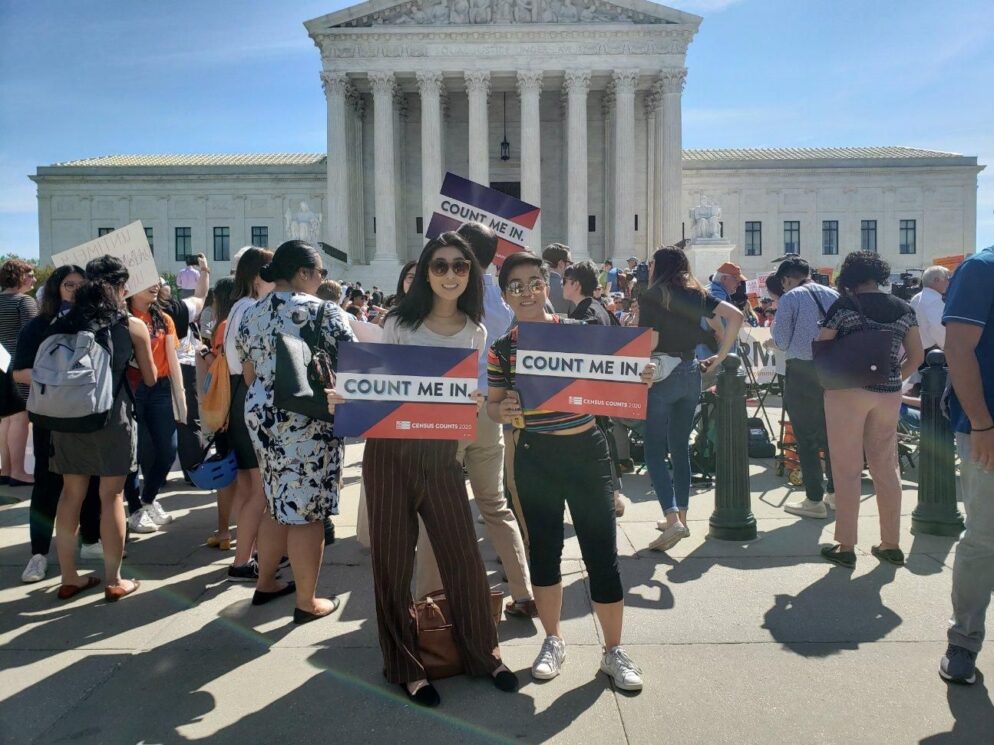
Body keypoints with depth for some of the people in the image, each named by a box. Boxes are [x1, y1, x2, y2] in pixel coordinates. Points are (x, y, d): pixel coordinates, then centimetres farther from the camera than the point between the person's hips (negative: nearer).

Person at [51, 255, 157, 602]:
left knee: (71, 493, 13)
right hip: (113, 417, -4)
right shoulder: (132, 325, -3)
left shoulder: (64, 322, 8)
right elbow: (150, 379, 5)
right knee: (111, 496, 3)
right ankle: (113, 581, 12)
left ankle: (69, 578, 22)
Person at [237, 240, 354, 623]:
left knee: (279, 503, 20)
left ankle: (265, 583, 32)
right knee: (307, 511, 1)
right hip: (309, 422, -7)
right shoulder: (324, 312, -11)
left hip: (261, 416, 7)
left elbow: (249, 374, 16)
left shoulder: (250, 314, 8)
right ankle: (307, 602, 12)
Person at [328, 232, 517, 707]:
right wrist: (343, 400, -18)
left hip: (441, 452, 2)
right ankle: (404, 664, 25)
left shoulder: (475, 333, 6)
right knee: (393, 557, 7)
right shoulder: (400, 323, -1)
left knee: (462, 553, 4)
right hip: (389, 449, -1)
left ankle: (482, 651, 27)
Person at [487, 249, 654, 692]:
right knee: (543, 551, 12)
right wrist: (503, 410, -15)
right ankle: (553, 642, 33)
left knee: (601, 553, 2)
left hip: (586, 452, -1)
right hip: (534, 459, 2)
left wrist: (637, 381, -19)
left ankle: (614, 650, 22)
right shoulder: (501, 350, 0)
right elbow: (492, 406, 7)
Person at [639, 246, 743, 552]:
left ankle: (673, 519, -14)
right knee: (681, 447, 15)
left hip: (661, 373, -6)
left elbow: (648, 343, -15)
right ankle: (681, 517, 21)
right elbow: (735, 316, 0)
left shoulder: (651, 296, -7)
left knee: (655, 450, -2)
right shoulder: (697, 294, 9)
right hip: (691, 371, 6)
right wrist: (720, 356, 3)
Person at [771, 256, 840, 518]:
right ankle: (835, 492, 26)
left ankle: (814, 500, 3)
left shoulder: (789, 298, -6)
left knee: (806, 437, 1)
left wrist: (774, 331, 13)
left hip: (802, 371, -5)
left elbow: (781, 342, -7)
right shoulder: (833, 295, 8)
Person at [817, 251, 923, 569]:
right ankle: (891, 545, 21)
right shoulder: (903, 308, 7)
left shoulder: (844, 305, -6)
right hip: (888, 395, 4)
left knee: (847, 469, 3)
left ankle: (846, 547, 8)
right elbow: (916, 356, 9)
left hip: (847, 391, -4)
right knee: (886, 467, 13)